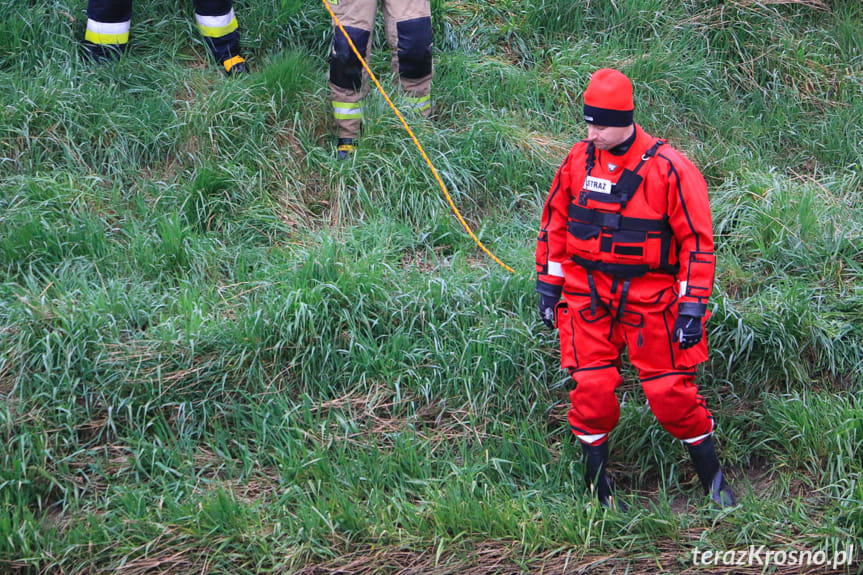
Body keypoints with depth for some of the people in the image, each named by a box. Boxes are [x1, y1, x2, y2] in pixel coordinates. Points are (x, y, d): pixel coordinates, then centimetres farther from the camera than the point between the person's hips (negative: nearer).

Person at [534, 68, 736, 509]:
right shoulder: (578, 160, 0)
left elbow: (697, 239, -9)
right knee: (592, 388, -3)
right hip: (586, 292, 3)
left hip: (649, 297, -3)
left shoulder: (668, 169, -13)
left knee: (669, 390, -1)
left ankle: (712, 477, 17)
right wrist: (547, 283, 10)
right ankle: (597, 480, 14)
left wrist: (692, 306, -12)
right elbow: (555, 222, 12)